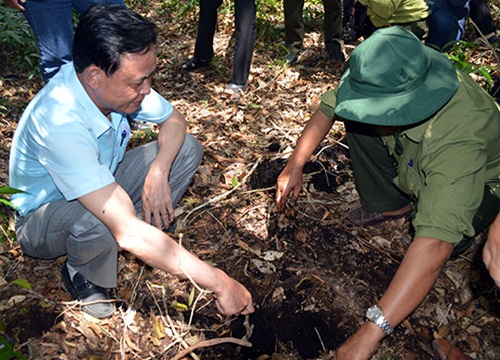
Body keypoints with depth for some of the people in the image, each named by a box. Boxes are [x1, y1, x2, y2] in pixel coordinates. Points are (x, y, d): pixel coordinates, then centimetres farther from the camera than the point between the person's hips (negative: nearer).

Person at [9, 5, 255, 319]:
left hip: (102, 184, 6)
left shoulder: (119, 82, -20)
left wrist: (158, 173, -25)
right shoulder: (61, 123, -40)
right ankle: (83, 275, -6)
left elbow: (174, 120, -3)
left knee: (187, 149, -10)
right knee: (95, 220, -41)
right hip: (43, 218, -5)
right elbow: (129, 233, -44)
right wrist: (219, 283, -40)